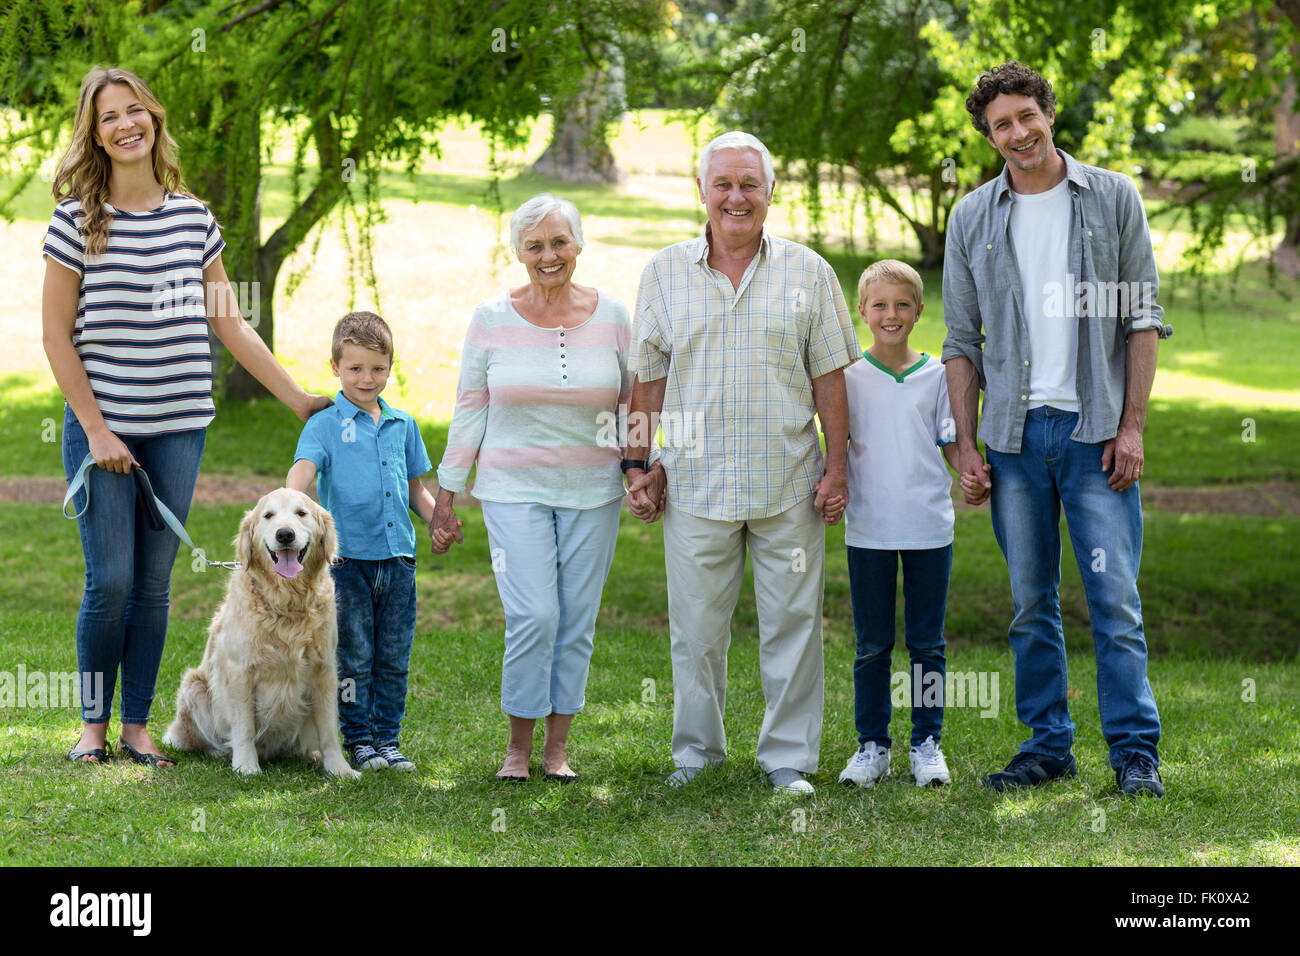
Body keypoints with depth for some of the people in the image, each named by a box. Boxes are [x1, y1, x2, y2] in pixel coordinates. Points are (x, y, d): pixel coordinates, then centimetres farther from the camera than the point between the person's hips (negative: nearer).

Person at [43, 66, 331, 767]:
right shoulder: (77, 219, -3)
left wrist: (299, 400, 12)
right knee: (111, 579, -5)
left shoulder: (193, 218, 7)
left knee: (154, 583, 6)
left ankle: (137, 727, 15)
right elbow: (56, 334, -3)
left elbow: (229, 325, 13)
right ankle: (93, 722, 13)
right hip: (100, 425, -3)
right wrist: (96, 428, -8)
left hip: (178, 429, 3)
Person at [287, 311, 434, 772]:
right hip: (347, 556, -3)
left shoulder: (403, 426, 13)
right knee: (354, 656, 2)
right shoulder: (325, 424, 0)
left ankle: (388, 738, 14)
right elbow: (302, 470, -15)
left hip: (398, 554, 4)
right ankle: (358, 739, 11)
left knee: (394, 657, 6)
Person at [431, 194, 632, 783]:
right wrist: (446, 497, 4)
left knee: (577, 621, 3)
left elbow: (632, 405, 11)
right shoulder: (491, 319, 0)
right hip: (515, 490, -2)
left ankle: (557, 746, 16)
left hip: (593, 492, 2)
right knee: (534, 616, -13)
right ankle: (518, 744, 4)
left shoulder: (610, 316, 3)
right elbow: (468, 411, 4)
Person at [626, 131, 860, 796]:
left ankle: (788, 757, 12)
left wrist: (837, 466, 0)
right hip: (696, 483, 0)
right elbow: (649, 377, 9)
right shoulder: (665, 273, 7)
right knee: (695, 628, 5)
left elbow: (829, 377, 5)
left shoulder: (807, 272, 5)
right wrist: (639, 464, 4)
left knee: (791, 623, 2)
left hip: (789, 484, 0)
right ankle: (696, 750, 19)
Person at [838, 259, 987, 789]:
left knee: (927, 643, 6)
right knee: (871, 646, 6)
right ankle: (871, 745, 15)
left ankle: (927, 744, 15)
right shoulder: (847, 376, 3)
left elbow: (952, 441, 7)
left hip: (929, 527, 0)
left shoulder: (937, 374, 4)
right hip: (868, 529, 0)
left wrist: (970, 476, -13)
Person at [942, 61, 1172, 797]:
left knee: (1115, 597, -6)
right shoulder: (974, 219, 9)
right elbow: (962, 341, 10)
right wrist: (966, 443, 3)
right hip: (1014, 433, 3)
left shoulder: (1113, 199, 3)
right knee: (1031, 602, 7)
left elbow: (1144, 319, 2)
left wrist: (1132, 425, -6)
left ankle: (1136, 750, 0)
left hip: (1093, 428, -2)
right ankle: (1048, 744, 15)